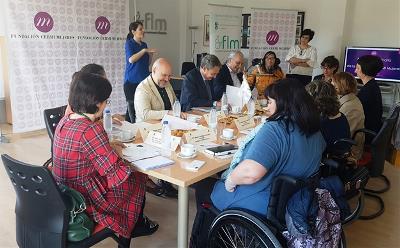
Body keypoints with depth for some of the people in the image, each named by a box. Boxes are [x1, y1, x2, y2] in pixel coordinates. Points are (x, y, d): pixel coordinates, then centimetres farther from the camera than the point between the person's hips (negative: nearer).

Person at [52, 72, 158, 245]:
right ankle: (136, 226, 39)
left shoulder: (65, 121, -1)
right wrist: (116, 152, -8)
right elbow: (118, 175, -27)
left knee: (130, 172, 23)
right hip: (88, 202, -8)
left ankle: (136, 224, 43)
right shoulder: (91, 130, -29)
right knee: (138, 177, 14)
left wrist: (109, 147, 5)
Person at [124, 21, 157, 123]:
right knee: (132, 106, -7)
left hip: (143, 80, 6)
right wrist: (144, 50, -15)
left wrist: (150, 54, 3)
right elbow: (131, 59, -17)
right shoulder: (129, 43, -1)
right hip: (132, 81, -6)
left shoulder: (144, 44, 15)